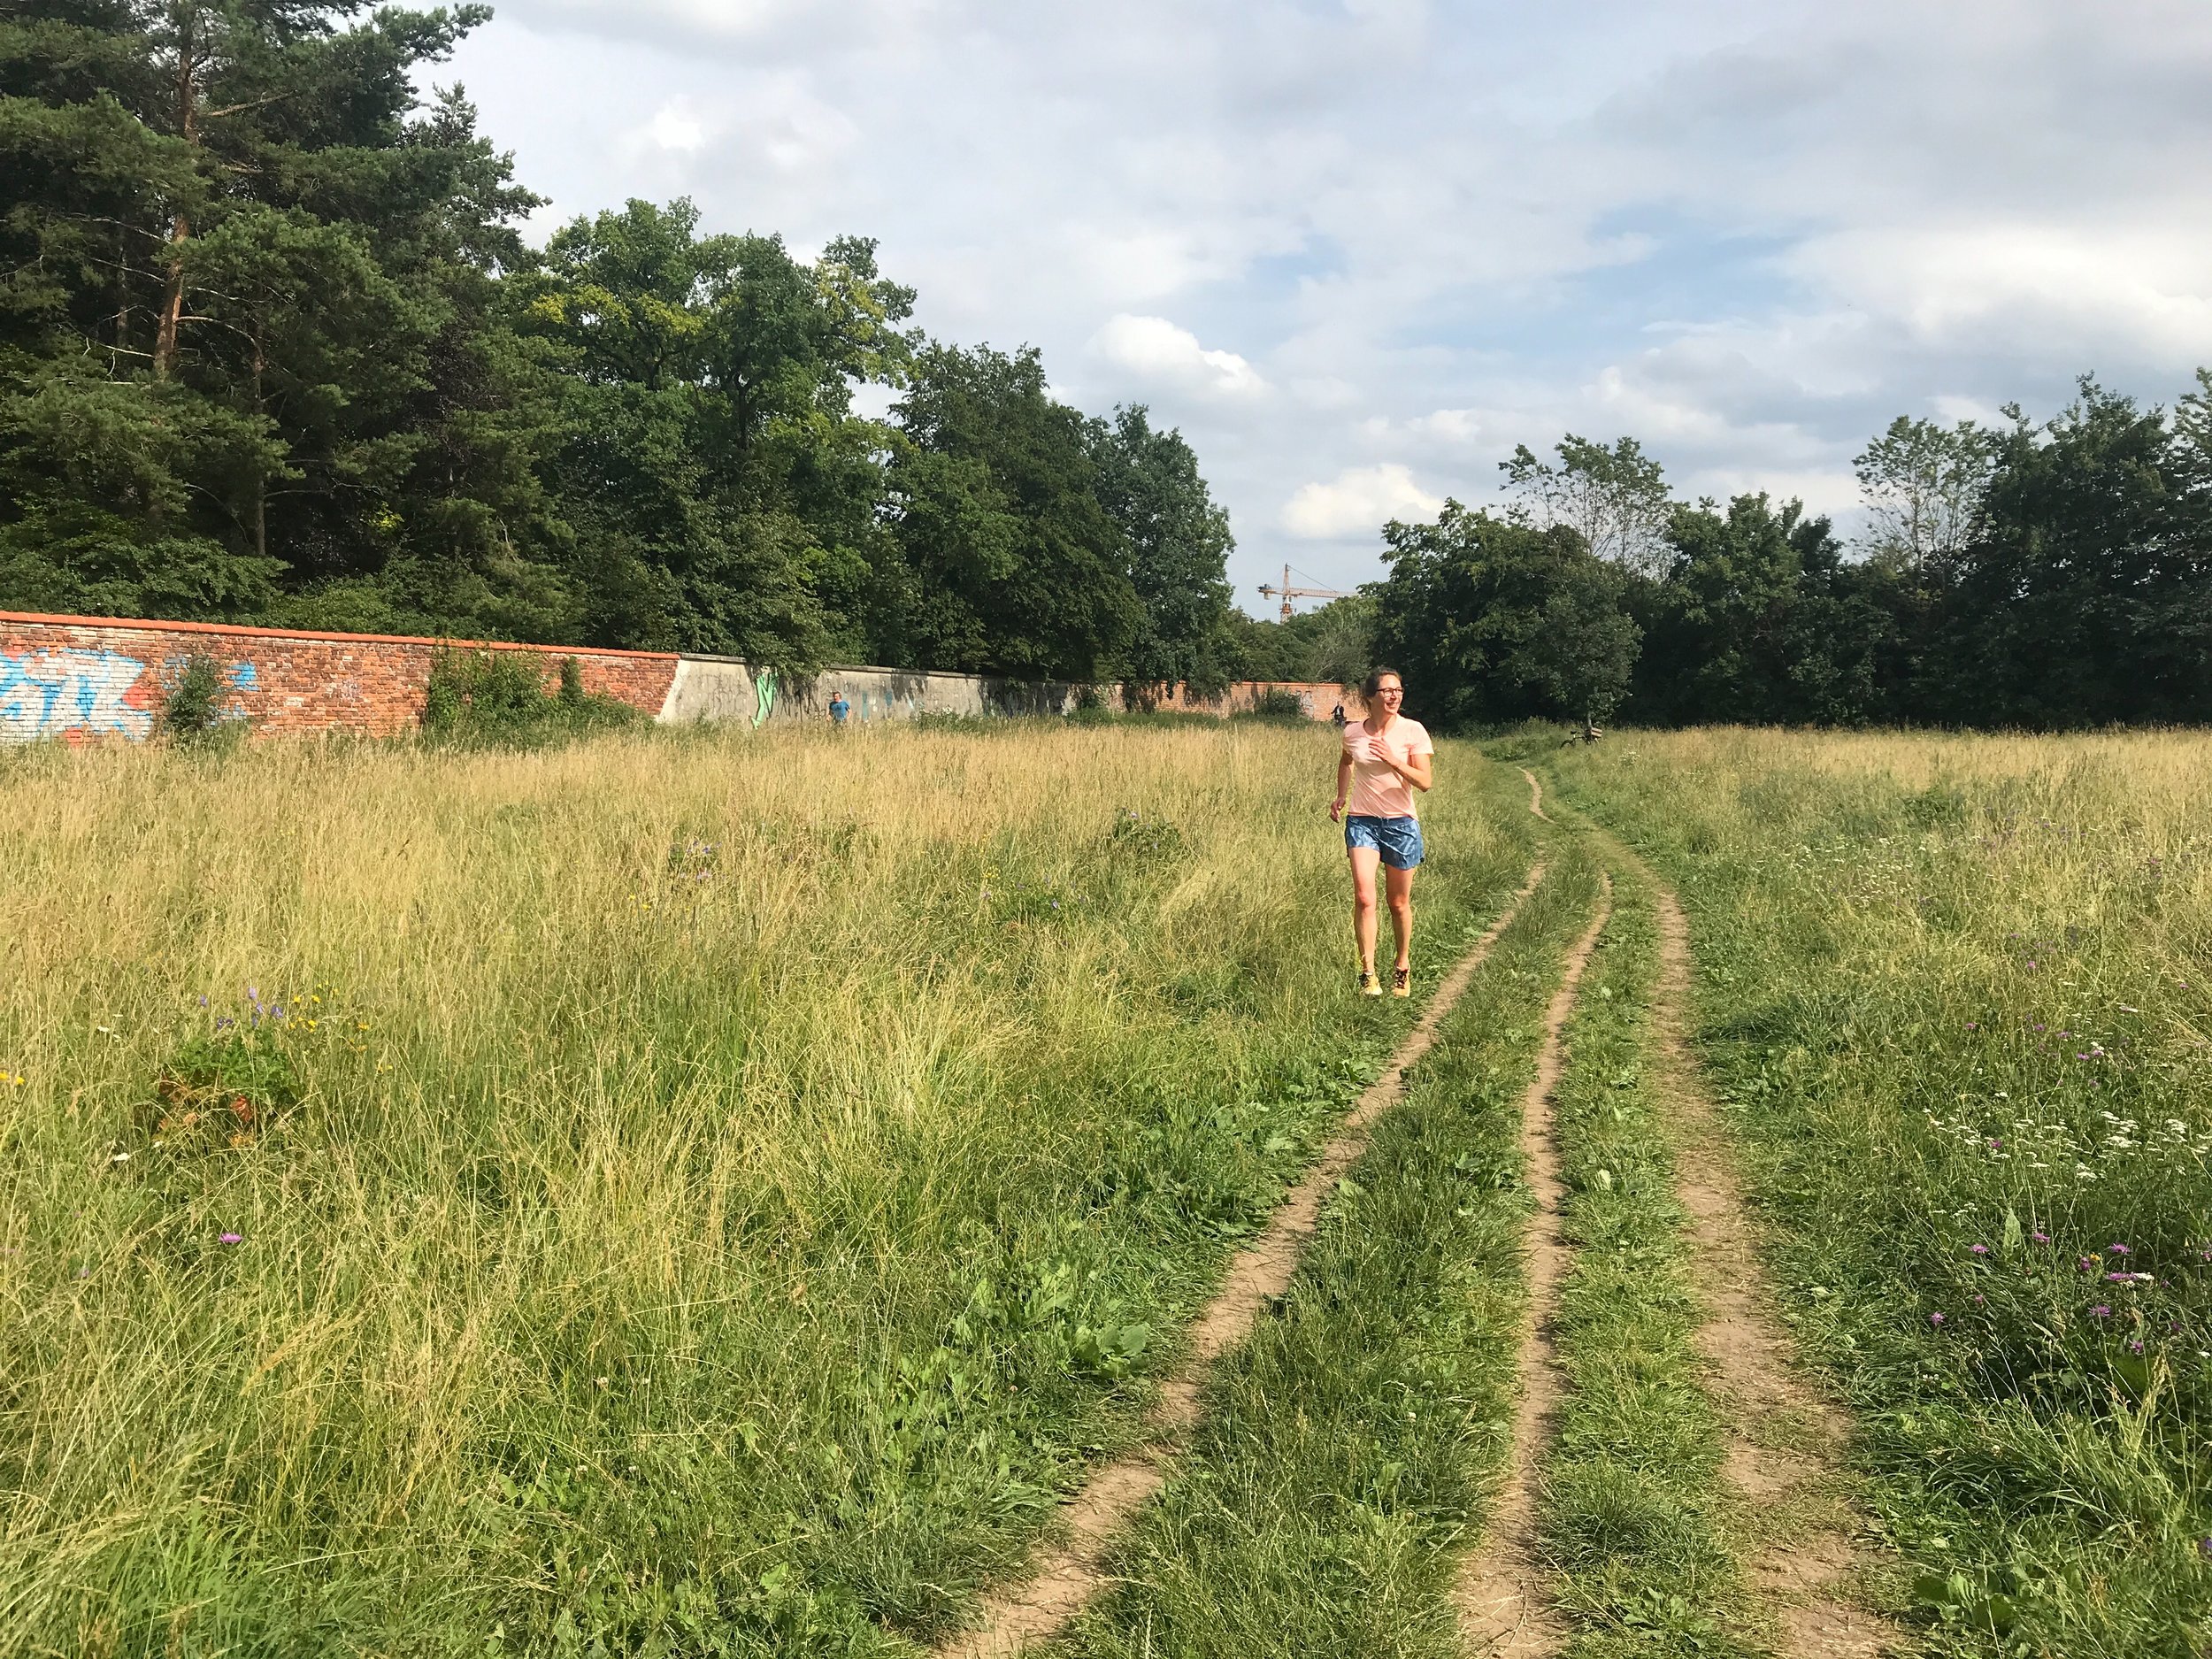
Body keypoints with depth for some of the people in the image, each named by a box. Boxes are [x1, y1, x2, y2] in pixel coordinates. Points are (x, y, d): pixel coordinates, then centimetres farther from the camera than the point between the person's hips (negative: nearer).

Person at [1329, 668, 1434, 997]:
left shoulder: (1413, 731, -6)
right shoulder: (1353, 732, 1)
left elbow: (1425, 782, -12)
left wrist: (1393, 760, -23)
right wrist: (1340, 797, 20)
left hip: (1401, 823, -1)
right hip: (1361, 821, 1)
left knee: (1399, 903, 10)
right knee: (1364, 898, -16)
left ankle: (1402, 968, 30)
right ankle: (1367, 974, -14)